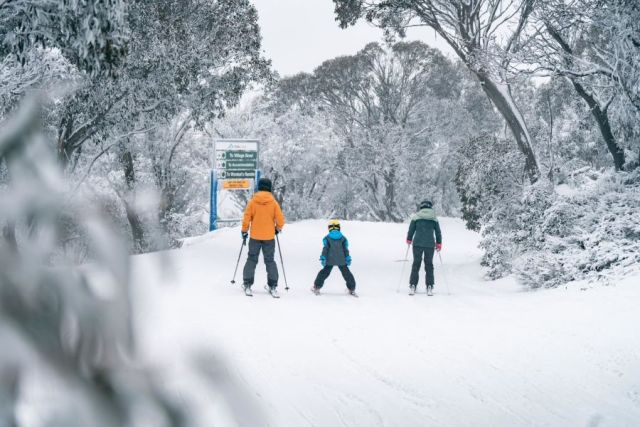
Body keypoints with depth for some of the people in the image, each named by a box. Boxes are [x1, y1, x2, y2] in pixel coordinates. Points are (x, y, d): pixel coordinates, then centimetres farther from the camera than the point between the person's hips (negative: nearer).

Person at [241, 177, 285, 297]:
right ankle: (272, 286, 5)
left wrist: (244, 232, 9)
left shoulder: (252, 201, -5)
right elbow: (280, 220, -5)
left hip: (255, 237, 0)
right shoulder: (273, 203, -6)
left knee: (252, 260, 10)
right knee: (270, 261, 9)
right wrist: (278, 229, 15)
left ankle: (247, 285, 7)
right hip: (269, 237, 0)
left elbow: (246, 218, -4)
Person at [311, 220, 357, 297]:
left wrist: (323, 258, -7)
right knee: (346, 274, 10)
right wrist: (348, 259, 3)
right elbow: (346, 249, 1)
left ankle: (317, 287, 9)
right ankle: (352, 289, 11)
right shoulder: (343, 238, 4)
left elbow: (325, 249, -8)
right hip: (341, 261, 1)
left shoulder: (327, 238, -2)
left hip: (330, 260, -1)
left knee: (324, 273, 10)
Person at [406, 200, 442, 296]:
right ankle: (429, 288, 2)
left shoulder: (416, 217, 3)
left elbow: (411, 230, 6)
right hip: (430, 244, 1)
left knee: (416, 264, 7)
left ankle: (412, 286, 1)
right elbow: (438, 232, 11)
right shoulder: (434, 219, 7)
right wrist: (439, 244, 23)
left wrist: (409, 240, 24)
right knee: (429, 265, 8)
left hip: (417, 243, -1)